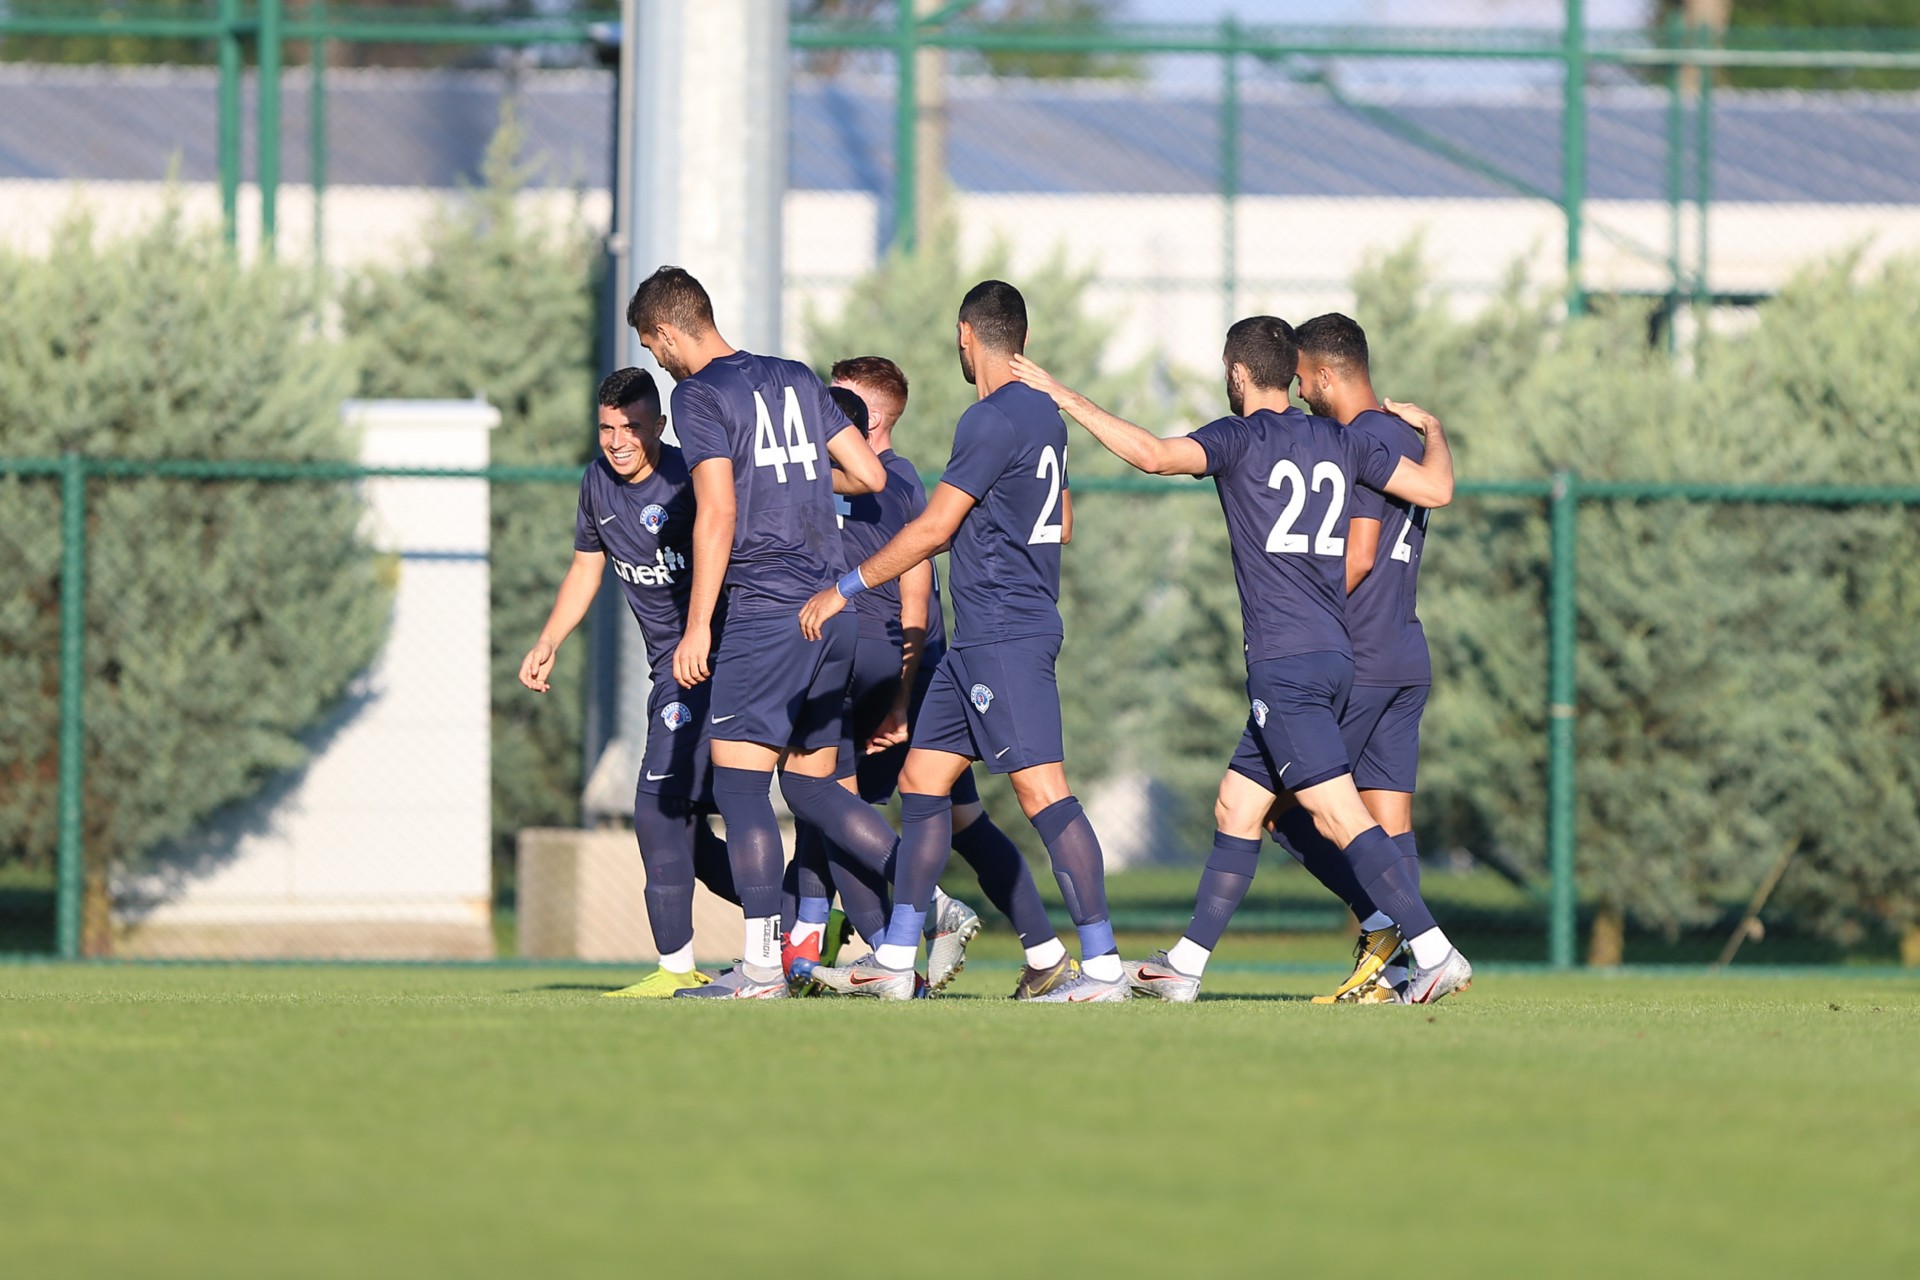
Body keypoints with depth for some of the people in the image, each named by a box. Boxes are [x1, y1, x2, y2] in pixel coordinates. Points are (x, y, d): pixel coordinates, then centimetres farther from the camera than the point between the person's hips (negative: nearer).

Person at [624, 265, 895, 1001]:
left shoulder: (700, 395, -5)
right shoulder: (797, 380, 16)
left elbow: (716, 513, -13)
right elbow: (870, 477, 14)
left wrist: (697, 627, -12)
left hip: (764, 610, -7)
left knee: (740, 783, -6)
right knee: (810, 788, 14)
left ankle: (761, 966, -11)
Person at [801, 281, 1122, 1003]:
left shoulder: (993, 420, -14)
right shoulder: (1044, 415, 14)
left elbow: (932, 529, -14)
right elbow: (1061, 524, 25)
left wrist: (843, 590, -7)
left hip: (1004, 638, -10)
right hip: (976, 640, 10)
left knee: (1041, 791, -13)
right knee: (922, 779, 11)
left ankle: (1102, 969, -16)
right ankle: (894, 963, 12)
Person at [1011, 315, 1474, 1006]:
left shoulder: (1241, 438, -5)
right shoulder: (1341, 442, 12)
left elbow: (1154, 455, -20)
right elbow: (1435, 489, 12)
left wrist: (1066, 398, -12)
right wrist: (1432, 430, 33)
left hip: (1285, 660, -8)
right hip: (1333, 656, 8)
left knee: (1339, 814, -13)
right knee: (1236, 808, 14)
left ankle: (1435, 954, -20)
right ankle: (1184, 966, 17)